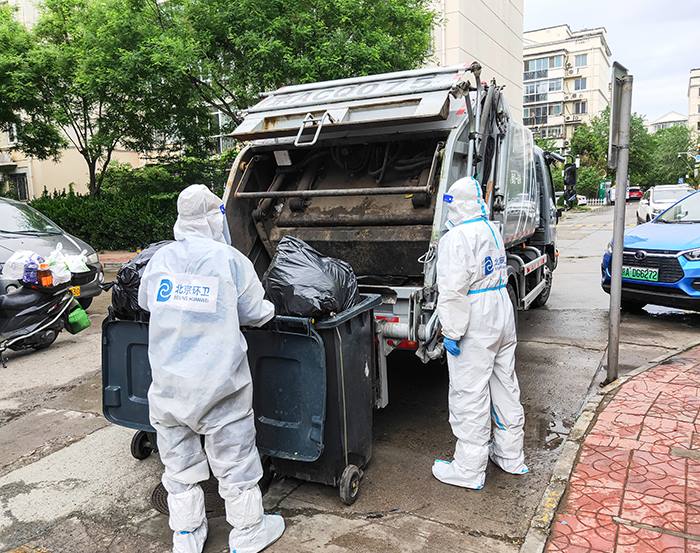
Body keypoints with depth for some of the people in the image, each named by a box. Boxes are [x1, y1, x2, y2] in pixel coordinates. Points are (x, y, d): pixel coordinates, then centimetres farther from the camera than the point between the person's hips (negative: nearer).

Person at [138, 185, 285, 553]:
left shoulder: (159, 259, 2)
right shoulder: (230, 259, -8)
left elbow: (146, 302, 20)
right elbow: (256, 315, -2)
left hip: (167, 386, 4)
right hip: (217, 385, -3)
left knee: (179, 465, 18)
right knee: (234, 462, 12)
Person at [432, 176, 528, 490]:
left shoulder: (456, 239, -18)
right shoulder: (493, 231, 10)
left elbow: (453, 291, -24)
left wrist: (451, 332, -19)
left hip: (475, 329, -9)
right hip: (502, 321, 9)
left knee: (469, 397, 1)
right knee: (506, 389, 18)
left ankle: (469, 470, 12)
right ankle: (511, 457, 32)